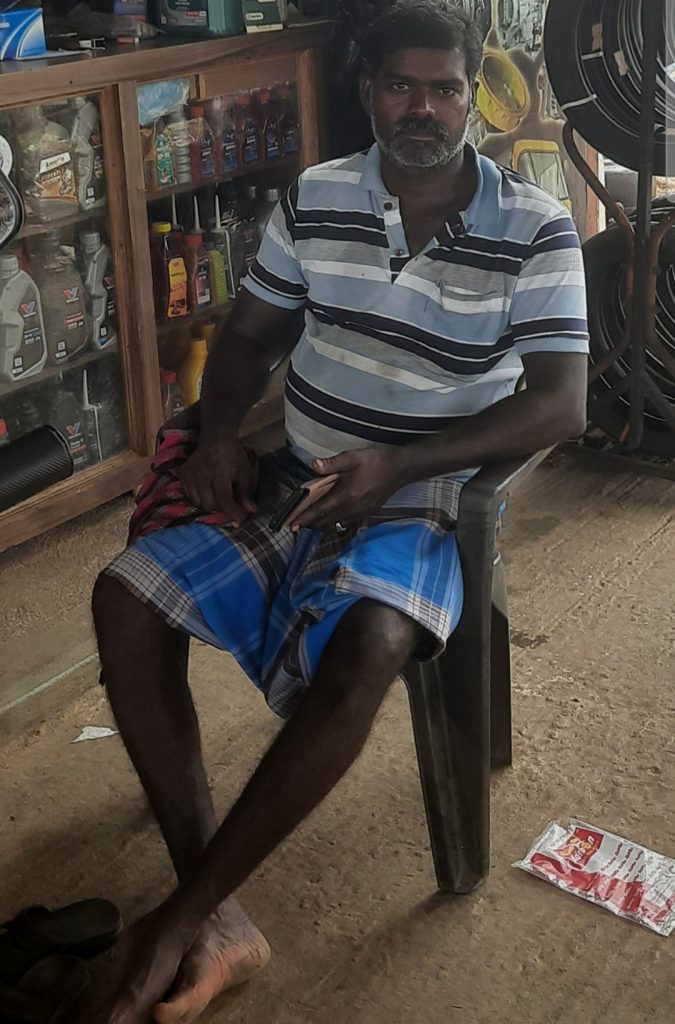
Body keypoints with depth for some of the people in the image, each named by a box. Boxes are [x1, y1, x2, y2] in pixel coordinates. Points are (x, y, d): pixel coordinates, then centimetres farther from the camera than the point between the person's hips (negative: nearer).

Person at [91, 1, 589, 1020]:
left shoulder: (536, 231, -7)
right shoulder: (313, 198, 5)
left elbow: (561, 404, -14)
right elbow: (248, 334, 14)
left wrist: (396, 465, -24)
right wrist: (218, 433, -8)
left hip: (423, 502, -4)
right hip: (293, 479, 5)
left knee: (367, 647, -37)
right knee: (126, 594, -18)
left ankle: (180, 919, -21)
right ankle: (217, 921, -18)